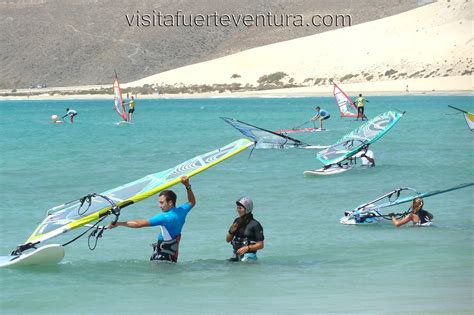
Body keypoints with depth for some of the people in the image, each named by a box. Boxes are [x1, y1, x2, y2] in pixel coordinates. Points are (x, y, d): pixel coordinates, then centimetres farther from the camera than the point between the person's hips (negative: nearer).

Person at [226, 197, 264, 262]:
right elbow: (228, 240, 17)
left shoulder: (255, 224, -9)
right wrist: (231, 231, -3)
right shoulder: (237, 221, 9)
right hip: (236, 255, 5)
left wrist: (247, 248, -19)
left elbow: (260, 245, -8)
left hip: (248, 256, -5)